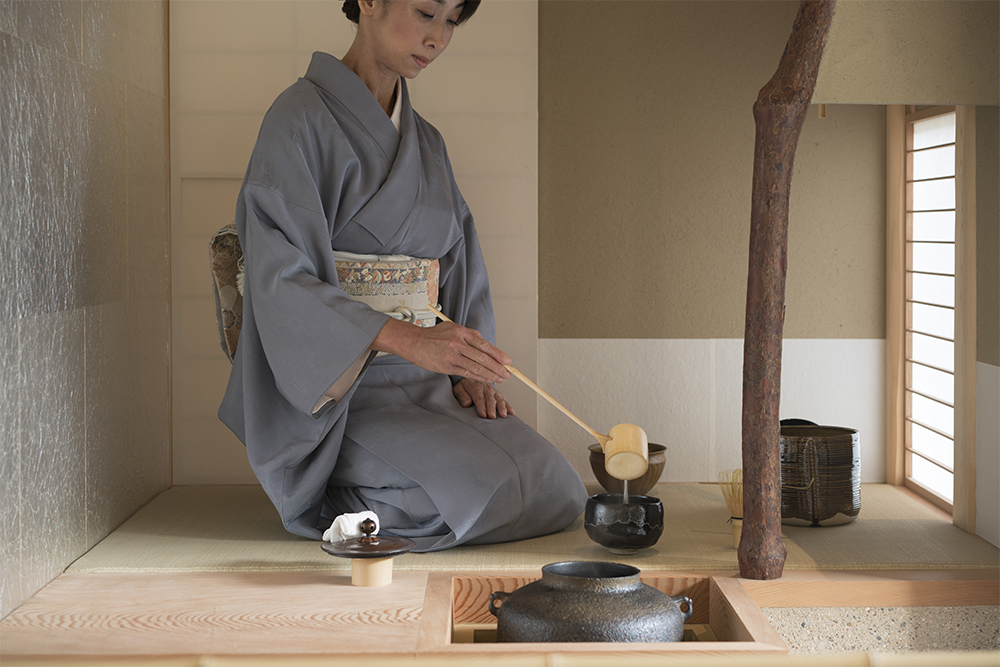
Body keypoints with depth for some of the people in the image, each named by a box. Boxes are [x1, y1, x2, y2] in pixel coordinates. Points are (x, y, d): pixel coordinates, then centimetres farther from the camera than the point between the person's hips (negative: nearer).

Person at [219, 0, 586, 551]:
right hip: (336, 392, -7)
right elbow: (281, 282, -19)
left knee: (557, 492, -9)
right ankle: (327, 505, 0)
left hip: (426, 383, 7)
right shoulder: (302, 118, -9)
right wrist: (409, 340, -30)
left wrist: (468, 372, 0)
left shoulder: (426, 143, 16)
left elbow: (457, 268, 18)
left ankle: (357, 502, 6)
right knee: (491, 491, -23)